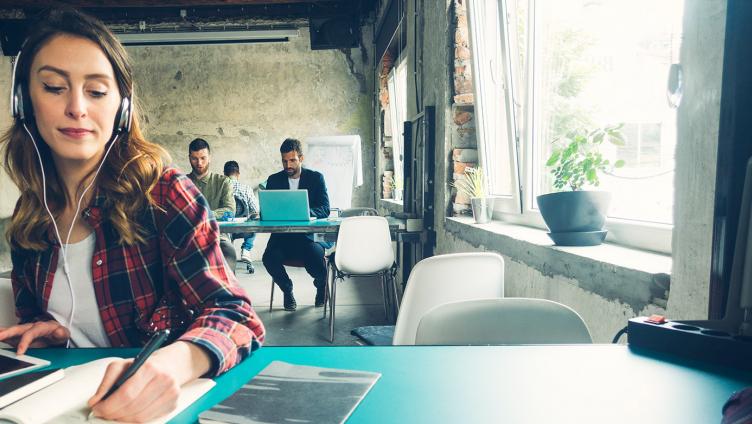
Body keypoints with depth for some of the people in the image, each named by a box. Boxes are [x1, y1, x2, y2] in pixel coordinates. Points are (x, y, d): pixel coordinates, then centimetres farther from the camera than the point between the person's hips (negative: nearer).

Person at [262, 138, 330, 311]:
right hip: (282, 235, 2)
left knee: (317, 257, -31)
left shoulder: (316, 178, 5)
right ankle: (287, 288, 5)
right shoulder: (274, 180, 11)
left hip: (309, 233, -1)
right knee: (269, 257, -29)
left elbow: (325, 209, -4)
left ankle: (320, 284, 10)